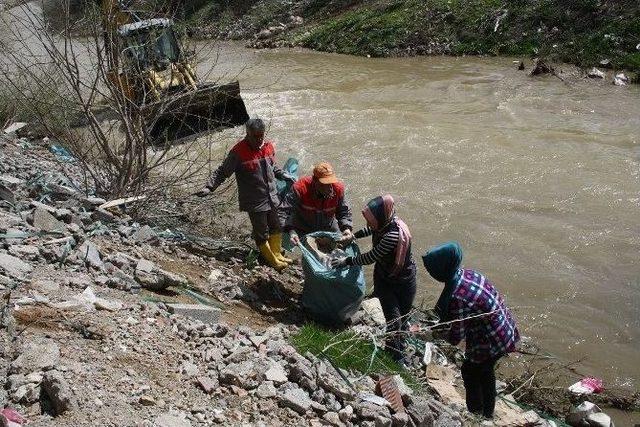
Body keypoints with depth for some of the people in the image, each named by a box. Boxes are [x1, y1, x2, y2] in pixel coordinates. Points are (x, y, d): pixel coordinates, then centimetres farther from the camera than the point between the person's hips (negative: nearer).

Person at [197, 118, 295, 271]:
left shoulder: (268, 146, -2)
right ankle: (272, 260, 28)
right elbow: (222, 172, -14)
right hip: (254, 202, -6)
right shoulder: (238, 152, -20)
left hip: (271, 197, 6)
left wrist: (283, 175, 15)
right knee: (261, 233, 8)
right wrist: (209, 187, -23)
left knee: (276, 228, 20)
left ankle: (277, 254, 41)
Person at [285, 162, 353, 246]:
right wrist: (291, 231, -46)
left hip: (328, 228, 3)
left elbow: (344, 212, -8)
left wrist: (346, 228, -27)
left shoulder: (338, 189, -21)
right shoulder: (300, 188, -32)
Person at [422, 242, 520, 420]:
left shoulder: (457, 298, -33)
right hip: (505, 330, 8)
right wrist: (441, 322, 3)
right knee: (485, 371, 28)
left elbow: (455, 338, -22)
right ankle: (488, 413, 49)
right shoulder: (465, 273, -8)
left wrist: (433, 332, -7)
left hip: (491, 342, -8)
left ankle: (476, 413, 39)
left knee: (470, 372, 17)